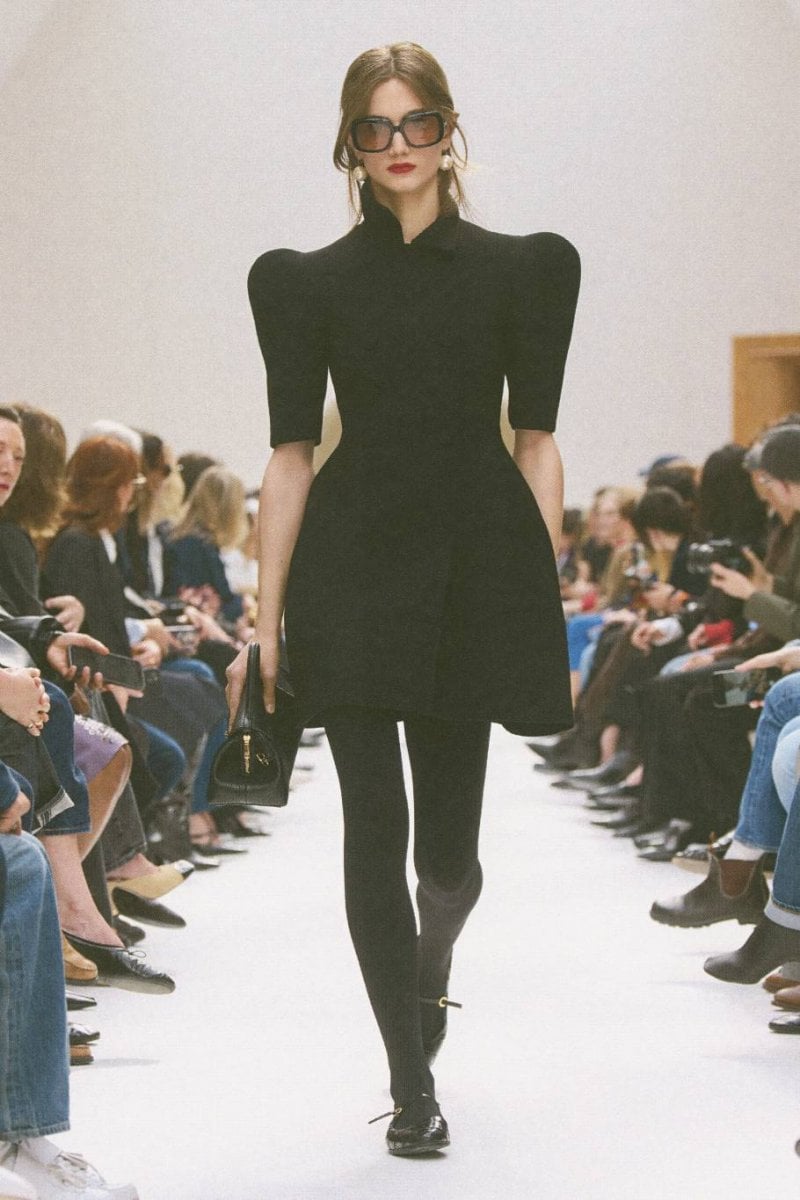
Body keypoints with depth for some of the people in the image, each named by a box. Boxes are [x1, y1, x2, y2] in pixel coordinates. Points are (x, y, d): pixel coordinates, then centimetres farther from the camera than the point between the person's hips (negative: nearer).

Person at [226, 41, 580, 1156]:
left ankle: (432, 962, 42)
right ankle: (413, 1085, 6)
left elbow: (535, 443, 4)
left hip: (473, 567, 0)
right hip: (352, 568, 0)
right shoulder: (309, 282, 6)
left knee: (449, 836, 6)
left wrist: (551, 598, -3)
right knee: (376, 826, -5)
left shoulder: (520, 269, 6)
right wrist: (267, 620, -1)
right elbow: (291, 454, 4)